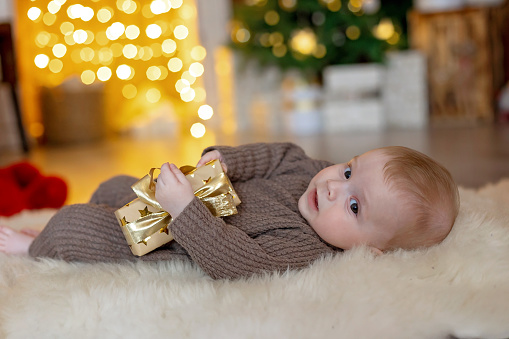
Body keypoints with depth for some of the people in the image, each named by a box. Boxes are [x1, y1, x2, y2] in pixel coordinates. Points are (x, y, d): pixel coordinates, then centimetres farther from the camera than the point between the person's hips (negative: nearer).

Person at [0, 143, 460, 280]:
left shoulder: (305, 252, -36)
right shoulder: (311, 171, -13)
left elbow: (234, 261, -43)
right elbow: (280, 154, 2)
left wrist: (185, 208, -45)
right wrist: (226, 158, -14)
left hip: (177, 245, -8)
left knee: (71, 227, -5)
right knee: (114, 188, 24)